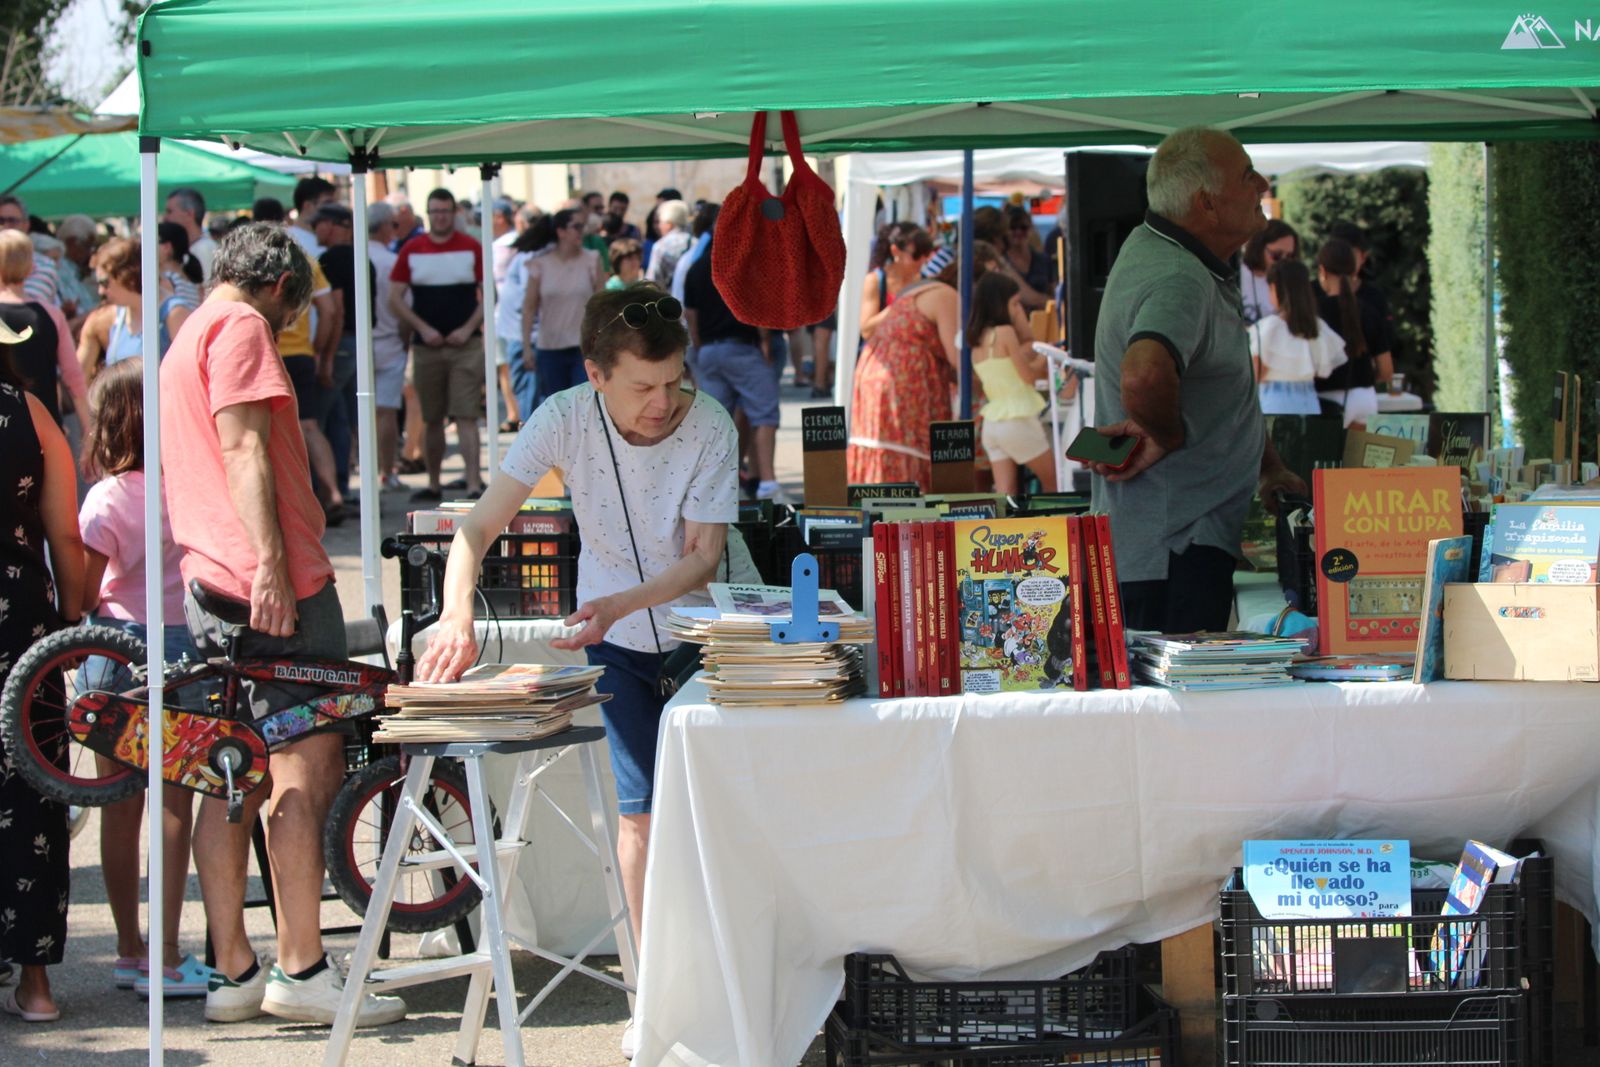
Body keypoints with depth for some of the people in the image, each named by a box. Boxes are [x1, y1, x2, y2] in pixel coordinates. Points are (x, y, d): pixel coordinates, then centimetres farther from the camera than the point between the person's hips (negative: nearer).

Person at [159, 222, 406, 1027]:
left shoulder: (185, 342, 26)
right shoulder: (241, 326, -5)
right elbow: (243, 448, -17)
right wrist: (270, 562, -24)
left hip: (210, 585, 10)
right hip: (273, 583, -10)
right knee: (309, 769, -8)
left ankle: (233, 972, 12)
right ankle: (301, 971, -9)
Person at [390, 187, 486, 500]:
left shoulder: (472, 248, 1)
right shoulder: (411, 250, 5)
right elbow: (395, 299, 5)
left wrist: (468, 328, -9)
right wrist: (423, 328, -7)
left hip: (465, 344, -2)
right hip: (426, 346, 2)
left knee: (466, 417, -10)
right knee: (431, 419, 10)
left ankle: (474, 484, -15)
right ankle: (433, 484, 22)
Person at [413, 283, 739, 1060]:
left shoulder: (709, 427, -23)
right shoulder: (565, 420, -20)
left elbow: (704, 556, -22)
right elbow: (481, 526, -23)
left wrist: (618, 604, -37)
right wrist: (457, 616, -40)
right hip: (615, 638, 1)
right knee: (642, 803, -6)